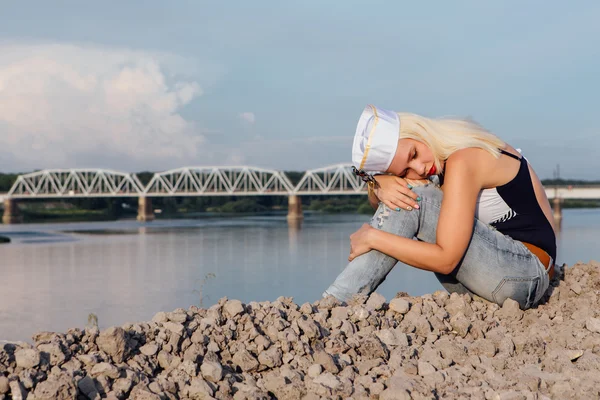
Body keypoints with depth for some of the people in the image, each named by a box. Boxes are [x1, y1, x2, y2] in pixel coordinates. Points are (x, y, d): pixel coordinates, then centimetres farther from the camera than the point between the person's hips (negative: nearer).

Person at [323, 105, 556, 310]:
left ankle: (334, 302, -19)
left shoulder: (462, 162, -21)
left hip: (528, 274, -9)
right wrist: (381, 186, -18)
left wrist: (372, 237, -20)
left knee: (415, 198, -20)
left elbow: (445, 260, -24)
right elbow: (377, 203, 6)